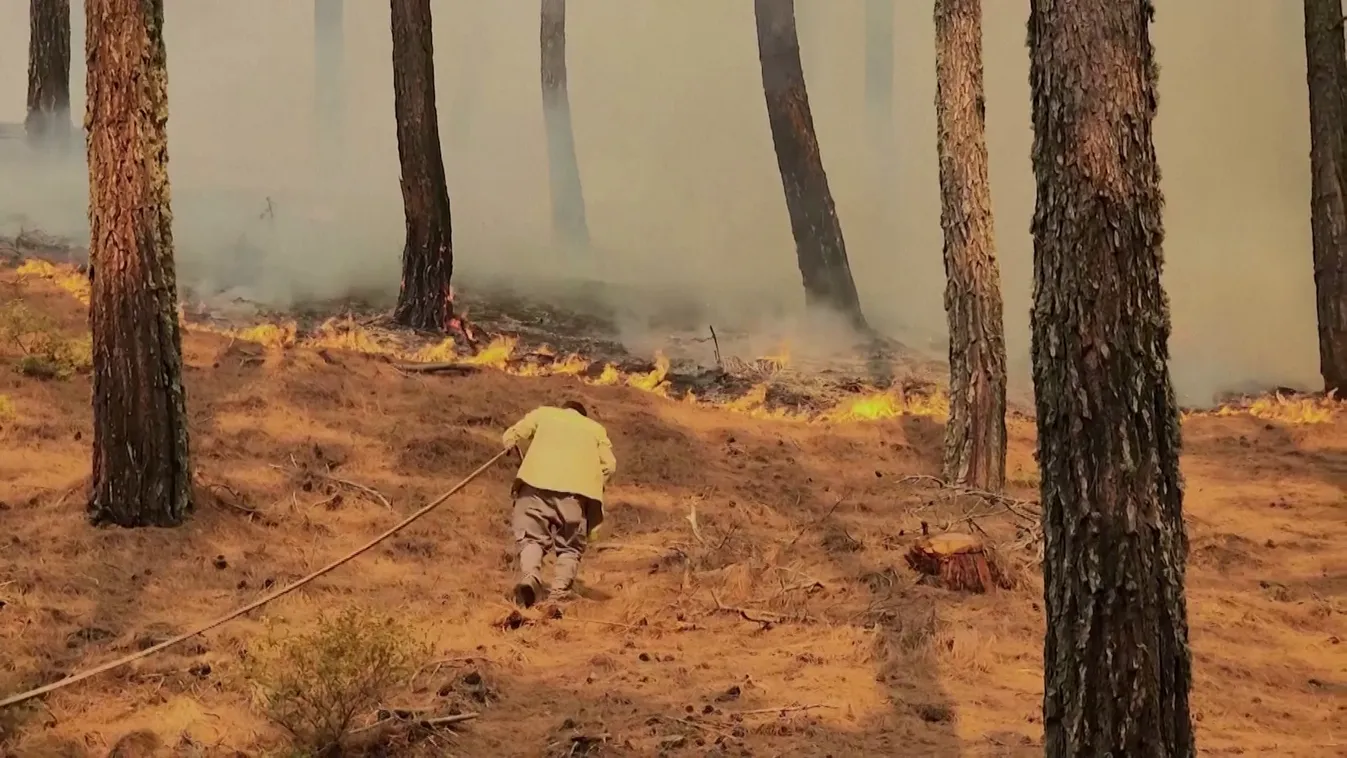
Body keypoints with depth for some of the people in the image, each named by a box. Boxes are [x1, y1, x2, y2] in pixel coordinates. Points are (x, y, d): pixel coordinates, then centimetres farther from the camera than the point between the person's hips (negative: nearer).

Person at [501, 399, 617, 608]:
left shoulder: (544, 413, 27)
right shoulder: (595, 428, 29)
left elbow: (511, 436, 17)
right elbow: (609, 465, 15)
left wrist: (514, 448, 37)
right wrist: (594, 487, 26)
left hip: (537, 481, 0)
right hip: (578, 487, 0)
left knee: (531, 536, 3)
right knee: (570, 546, 10)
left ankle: (529, 577, -26)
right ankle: (560, 589, -13)